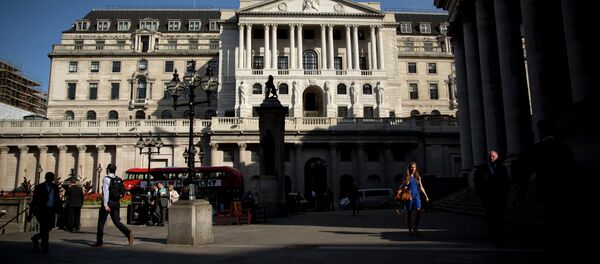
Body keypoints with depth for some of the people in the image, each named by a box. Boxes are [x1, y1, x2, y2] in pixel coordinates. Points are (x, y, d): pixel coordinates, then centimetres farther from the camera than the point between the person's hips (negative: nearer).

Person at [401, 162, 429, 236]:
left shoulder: (417, 177, 10)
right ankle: (410, 230, 14)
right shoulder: (406, 177, 2)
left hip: (416, 195, 2)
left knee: (418, 211, -13)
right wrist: (404, 187, -19)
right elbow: (402, 186, 4)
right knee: (409, 213, 3)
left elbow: (421, 187, 14)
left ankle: (415, 228, 2)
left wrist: (426, 196, 11)